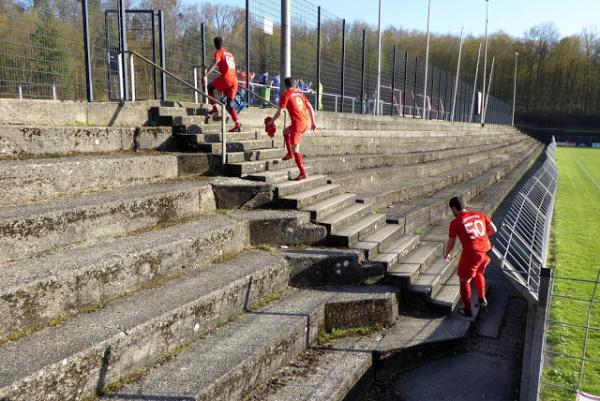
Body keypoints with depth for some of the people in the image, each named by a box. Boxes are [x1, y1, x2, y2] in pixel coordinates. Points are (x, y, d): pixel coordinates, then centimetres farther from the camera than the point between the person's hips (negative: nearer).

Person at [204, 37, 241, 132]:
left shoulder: (219, 52, 5)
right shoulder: (230, 54, 27)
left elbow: (214, 64, -14)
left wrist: (205, 75, -24)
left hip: (226, 77, -7)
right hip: (234, 80, 7)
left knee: (210, 87, 16)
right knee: (229, 105, 10)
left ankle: (214, 109, 1)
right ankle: (238, 125, -1)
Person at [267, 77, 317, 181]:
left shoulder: (286, 95, -2)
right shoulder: (300, 94, 17)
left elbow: (279, 112, -7)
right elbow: (310, 108, 11)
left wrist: (271, 121, 7)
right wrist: (313, 122, 14)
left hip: (297, 124, -8)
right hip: (304, 124, 8)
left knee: (295, 149, -8)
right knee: (285, 131, 33)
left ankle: (303, 173, -14)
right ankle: (290, 154, 31)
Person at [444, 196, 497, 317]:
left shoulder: (455, 223, -2)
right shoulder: (480, 215, 10)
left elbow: (451, 243, 6)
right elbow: (493, 229, 12)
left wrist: (447, 254, 23)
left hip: (471, 254, -5)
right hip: (486, 251, 6)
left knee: (464, 281, 13)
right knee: (478, 273, 34)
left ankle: (467, 310, 20)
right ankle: (482, 299, 41)